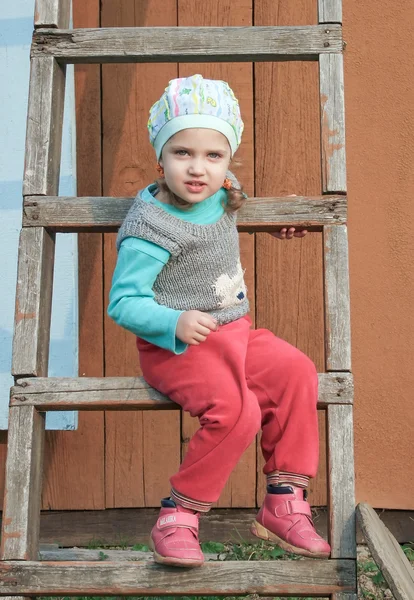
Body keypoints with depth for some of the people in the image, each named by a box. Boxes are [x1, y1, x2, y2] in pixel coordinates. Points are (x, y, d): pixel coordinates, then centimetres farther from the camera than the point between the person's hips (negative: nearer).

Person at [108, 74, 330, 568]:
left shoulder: (222, 199, 3)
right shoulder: (151, 230, -19)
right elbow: (123, 302, -19)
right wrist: (175, 322, -34)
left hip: (232, 333, 8)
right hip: (175, 345, -8)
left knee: (296, 370, -9)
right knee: (235, 408, -29)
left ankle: (284, 504, 1)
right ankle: (178, 515, -11)